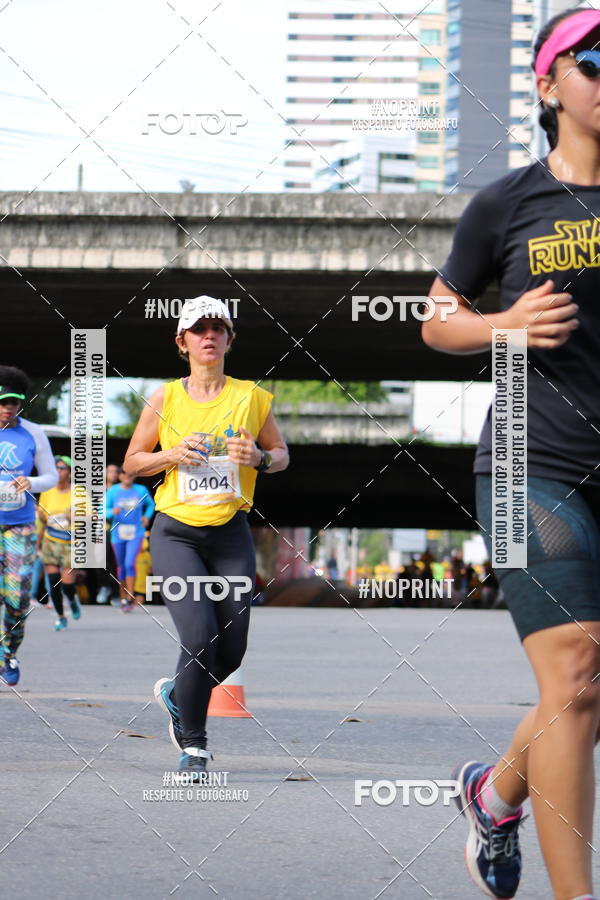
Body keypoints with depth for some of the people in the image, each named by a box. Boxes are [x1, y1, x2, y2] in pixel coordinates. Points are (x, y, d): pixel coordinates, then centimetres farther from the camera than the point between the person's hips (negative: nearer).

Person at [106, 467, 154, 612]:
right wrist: (112, 512, -21)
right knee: (121, 566, 10)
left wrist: (147, 516, 5)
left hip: (135, 533, -2)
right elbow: (104, 511, 0)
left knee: (130, 563, -18)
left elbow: (150, 504, 22)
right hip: (118, 533, 2)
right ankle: (123, 597, 25)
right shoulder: (113, 491, 2)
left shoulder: (141, 490, 3)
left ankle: (130, 597, -12)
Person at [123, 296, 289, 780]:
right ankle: (193, 745, 2)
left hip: (231, 533, 2)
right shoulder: (166, 398, 2)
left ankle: (175, 694, 34)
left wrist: (259, 458, -9)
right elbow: (132, 462, 9)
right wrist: (172, 454, -10)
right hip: (175, 532, -2)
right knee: (199, 638, -17)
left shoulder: (251, 396, 4)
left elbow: (281, 453, 14)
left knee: (231, 650, 1)